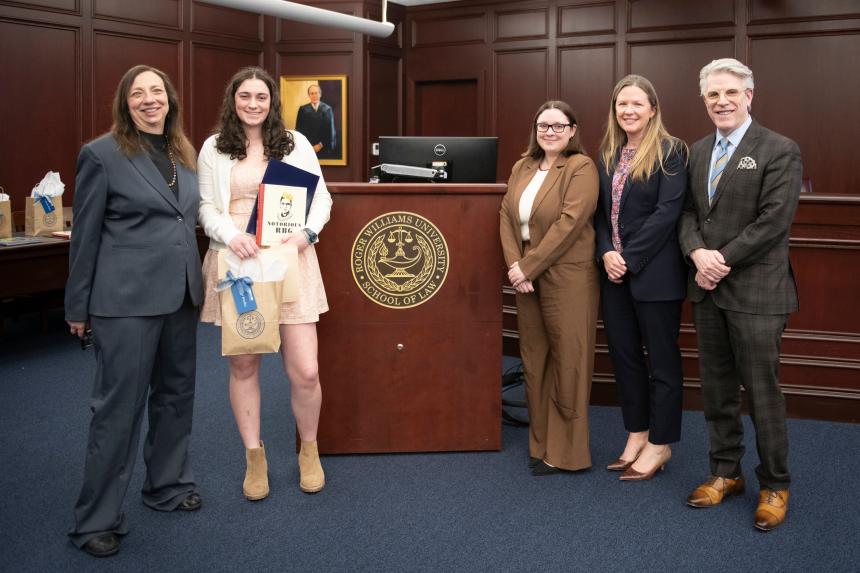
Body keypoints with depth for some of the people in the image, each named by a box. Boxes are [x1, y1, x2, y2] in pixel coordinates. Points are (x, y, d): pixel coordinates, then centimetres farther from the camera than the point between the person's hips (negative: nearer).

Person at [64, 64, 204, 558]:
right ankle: (98, 519, 10)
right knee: (119, 404, -2)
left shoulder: (184, 153, 11)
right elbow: (86, 235, -5)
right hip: (126, 299, -6)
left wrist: (197, 281, 14)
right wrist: (79, 306, -4)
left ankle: (168, 485, 33)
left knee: (176, 393, 15)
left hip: (181, 294, 6)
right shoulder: (102, 154, -6)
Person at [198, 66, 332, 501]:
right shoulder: (214, 148, 8)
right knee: (243, 366, 8)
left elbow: (321, 197, 9)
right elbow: (206, 206, 5)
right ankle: (254, 458, 25)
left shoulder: (295, 143, 8)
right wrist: (230, 235, -15)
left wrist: (307, 232, -10)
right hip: (235, 263, 1)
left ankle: (309, 450, 22)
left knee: (305, 370, -5)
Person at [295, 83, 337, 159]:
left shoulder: (327, 109, 0)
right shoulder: (303, 109, 4)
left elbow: (330, 130, 0)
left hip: (324, 148, -1)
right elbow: (299, 129, 4)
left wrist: (321, 144, -7)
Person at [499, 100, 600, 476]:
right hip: (527, 277, 7)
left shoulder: (581, 168, -7)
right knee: (534, 358, 10)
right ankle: (540, 442, 22)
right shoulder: (522, 168, 13)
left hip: (566, 277, -6)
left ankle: (565, 452, 10)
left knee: (567, 359, 0)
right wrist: (514, 265, -9)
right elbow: (506, 216, 6)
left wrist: (528, 266, -15)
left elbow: (568, 223, -16)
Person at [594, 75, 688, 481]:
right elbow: (600, 210, 9)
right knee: (624, 355, 13)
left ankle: (659, 444, 16)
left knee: (662, 359, 5)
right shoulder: (608, 154, 11)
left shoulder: (671, 151, -8)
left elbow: (667, 212, -15)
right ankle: (636, 434, 27)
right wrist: (606, 253, -7)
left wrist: (629, 259, -16)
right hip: (613, 271, 7)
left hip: (654, 272, -6)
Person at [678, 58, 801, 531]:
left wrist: (722, 260, -14)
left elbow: (773, 221, -15)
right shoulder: (697, 151, 12)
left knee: (762, 391, 1)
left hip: (755, 291, -6)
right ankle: (726, 472, 28)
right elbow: (688, 212, 9)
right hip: (707, 290, 6)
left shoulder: (779, 151, -8)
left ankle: (775, 486, 17)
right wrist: (698, 254, -11)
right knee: (717, 387, 13)